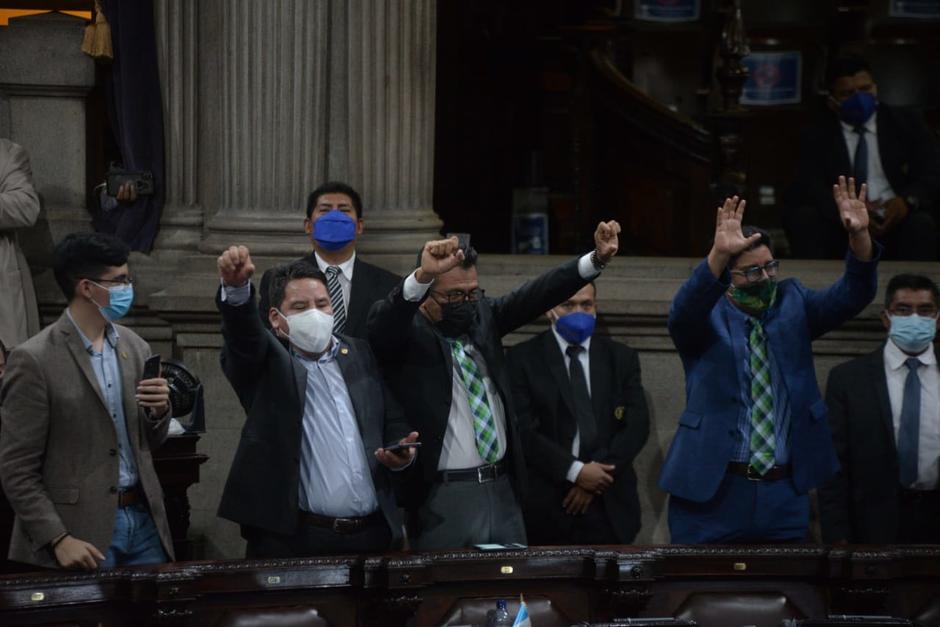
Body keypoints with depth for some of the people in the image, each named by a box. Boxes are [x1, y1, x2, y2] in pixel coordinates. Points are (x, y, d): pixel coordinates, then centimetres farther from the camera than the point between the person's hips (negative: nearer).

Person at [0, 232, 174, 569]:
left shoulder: (133, 347, 9)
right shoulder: (35, 360, -11)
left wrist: (159, 411, -4)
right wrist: (59, 539, -17)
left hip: (143, 519, 6)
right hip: (82, 531, -6)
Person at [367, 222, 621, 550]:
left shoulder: (483, 316, 11)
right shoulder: (407, 333, -6)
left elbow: (536, 295, 0)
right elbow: (384, 320, -27)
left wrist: (597, 258, -14)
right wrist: (423, 275, -46)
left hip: (502, 491, 6)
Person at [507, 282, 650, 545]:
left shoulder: (621, 358, 11)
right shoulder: (523, 359, 2)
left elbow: (637, 425, 3)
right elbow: (523, 429, -7)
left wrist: (599, 472, -10)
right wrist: (575, 471, -15)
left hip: (608, 505, 2)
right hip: (546, 506, -2)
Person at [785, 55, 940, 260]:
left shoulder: (906, 123, 13)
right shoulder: (817, 136, 11)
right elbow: (810, 187, -4)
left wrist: (908, 199, -21)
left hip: (896, 223, 0)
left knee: (921, 224, -32)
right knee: (802, 218, -26)